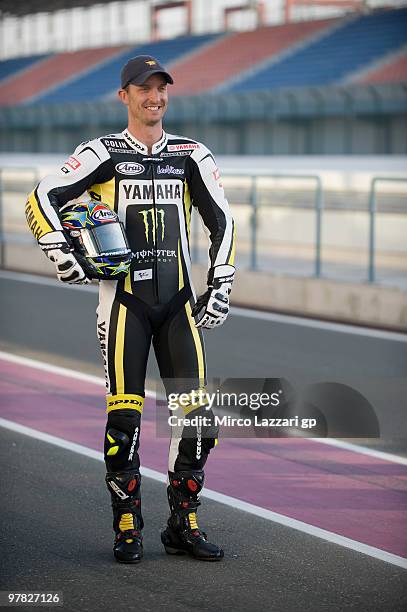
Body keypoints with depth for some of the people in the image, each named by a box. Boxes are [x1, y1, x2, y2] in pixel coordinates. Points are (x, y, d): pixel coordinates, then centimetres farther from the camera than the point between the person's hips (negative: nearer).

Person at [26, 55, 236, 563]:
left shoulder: (191, 155, 10)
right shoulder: (103, 153, 1)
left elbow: (222, 221, 14)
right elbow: (42, 199, -3)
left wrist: (220, 287, 7)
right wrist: (62, 256, -12)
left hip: (178, 299, 3)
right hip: (124, 297, -3)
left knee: (196, 415, -2)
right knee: (125, 416, -6)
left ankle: (184, 525, 11)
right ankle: (127, 528, 8)